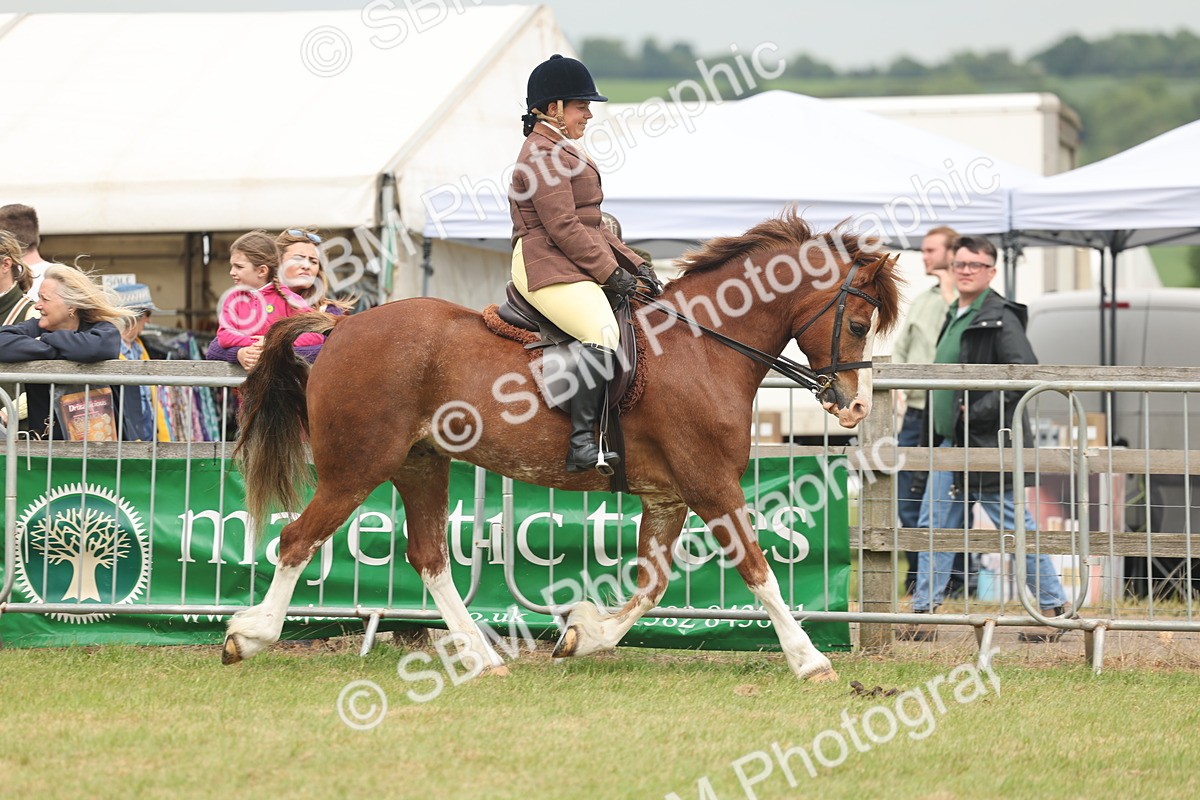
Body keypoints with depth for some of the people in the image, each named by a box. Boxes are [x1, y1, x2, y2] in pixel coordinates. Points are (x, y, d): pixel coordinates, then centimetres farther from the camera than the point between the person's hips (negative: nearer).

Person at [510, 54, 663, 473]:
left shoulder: (563, 151, 24)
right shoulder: (543, 154, -10)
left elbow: (591, 224, 24)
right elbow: (563, 226, -17)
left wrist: (633, 263, 13)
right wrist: (611, 271, -15)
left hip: (575, 267, 11)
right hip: (546, 268, -11)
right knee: (603, 332, -31)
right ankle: (582, 443, -34)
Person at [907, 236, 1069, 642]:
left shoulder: (1000, 318, -12)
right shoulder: (955, 317, 15)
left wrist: (979, 411, -21)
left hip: (987, 444, -9)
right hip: (950, 443, 9)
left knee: (1016, 526, -2)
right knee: (934, 526, 7)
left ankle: (1054, 606, 8)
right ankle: (923, 613, 11)